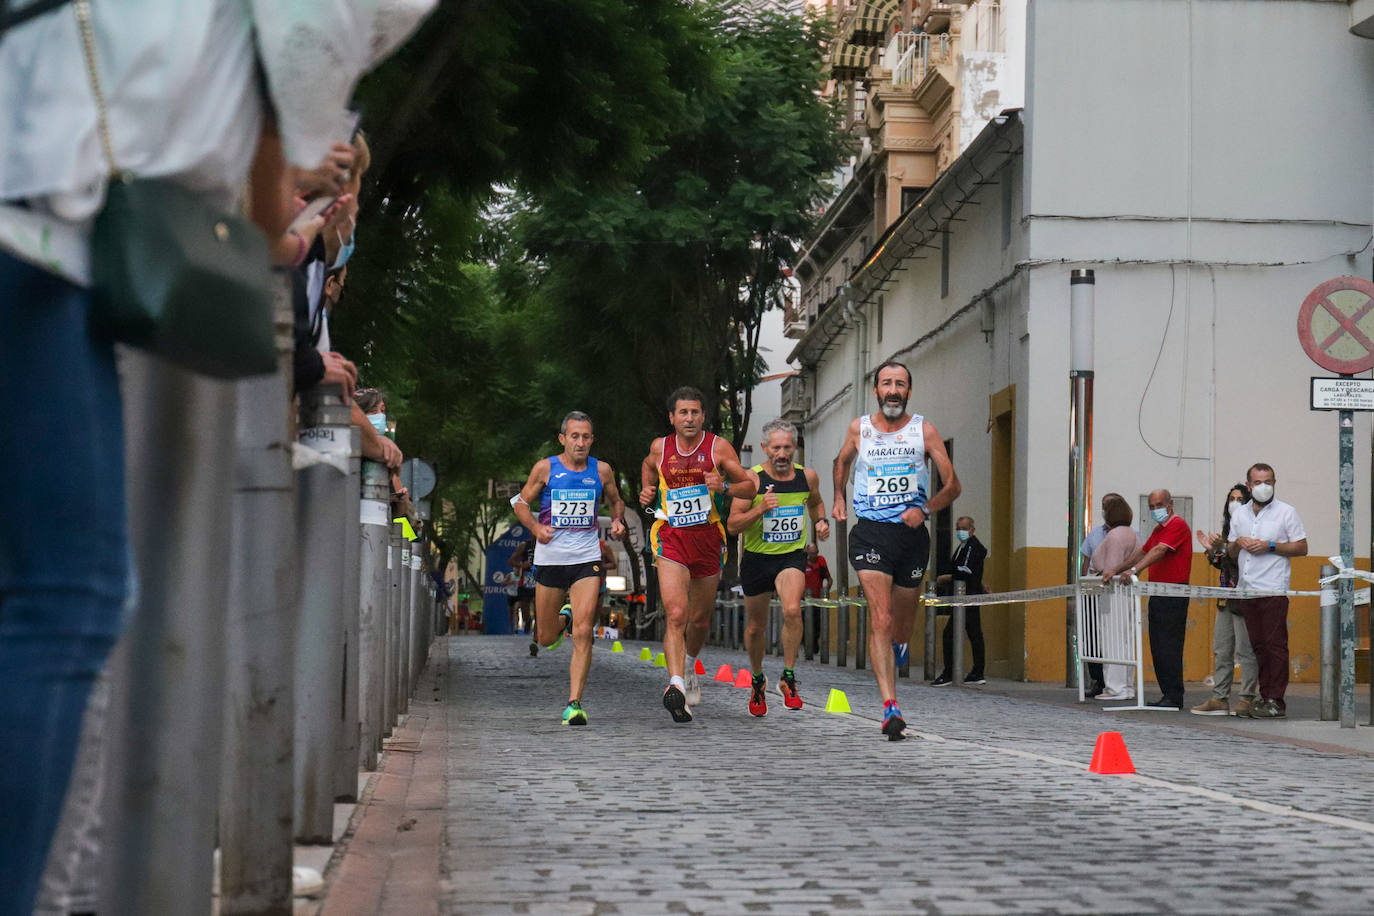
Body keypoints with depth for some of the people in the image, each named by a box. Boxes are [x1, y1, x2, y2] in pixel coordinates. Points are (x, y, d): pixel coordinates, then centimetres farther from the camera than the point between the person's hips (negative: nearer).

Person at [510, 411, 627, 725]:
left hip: (587, 559, 0)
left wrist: (617, 521, 0)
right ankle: (562, 618, 46)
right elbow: (521, 502, 8)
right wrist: (535, 527, -10)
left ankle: (574, 703, -11)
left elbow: (615, 501, 21)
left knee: (583, 634, -15)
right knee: (546, 639, 9)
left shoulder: (602, 470, 4)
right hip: (550, 558, 0)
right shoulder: (545, 468, -1)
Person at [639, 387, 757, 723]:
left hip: (708, 537, 1)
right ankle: (676, 685, -32)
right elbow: (648, 466, 28)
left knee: (700, 618, 15)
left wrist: (724, 487, -19)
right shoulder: (659, 448, 3)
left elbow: (749, 487, 1)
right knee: (676, 613, -21)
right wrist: (646, 491, 8)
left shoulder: (718, 447, -2)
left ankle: (689, 666, 46)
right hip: (670, 537, -1)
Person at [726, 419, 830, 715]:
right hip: (757, 558, 0)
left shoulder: (807, 476, -3)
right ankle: (757, 680, 39)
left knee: (792, 610, -27)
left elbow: (815, 502, 21)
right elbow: (732, 526, -14)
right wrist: (761, 508, -29)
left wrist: (821, 521, 0)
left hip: (792, 557, 0)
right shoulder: (752, 478, -12)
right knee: (756, 627, 12)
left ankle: (788, 678, -11)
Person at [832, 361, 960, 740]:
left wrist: (924, 509, -12)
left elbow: (952, 485, 3)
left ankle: (890, 661, 49)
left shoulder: (924, 431, 2)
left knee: (902, 627, 12)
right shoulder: (859, 429, 4)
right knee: (880, 619, -18)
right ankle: (890, 708, -26)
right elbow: (842, 461, 28)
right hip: (870, 534, -2)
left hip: (912, 534, 2)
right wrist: (839, 497, 18)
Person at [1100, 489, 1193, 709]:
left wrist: (1134, 570, -34)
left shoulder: (1178, 525, -10)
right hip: (1157, 594, 10)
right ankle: (1166, 694, 10)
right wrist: (1115, 571, 16)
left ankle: (1174, 697, -8)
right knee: (1157, 647, 8)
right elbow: (1142, 552, 25)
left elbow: (1159, 551, -24)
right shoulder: (1158, 529, 21)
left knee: (1169, 647, -10)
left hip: (1173, 595, -10)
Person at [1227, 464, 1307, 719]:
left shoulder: (1286, 512, 3)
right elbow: (1230, 552, 22)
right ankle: (1264, 696, 10)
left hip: (1274, 590, -5)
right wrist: (1237, 543, -1)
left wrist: (1270, 546, -11)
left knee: (1275, 645, -8)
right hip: (1247, 590, 5)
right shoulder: (1239, 514, 18)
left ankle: (1276, 701, -9)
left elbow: (1301, 548, 0)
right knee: (1258, 645, 5)